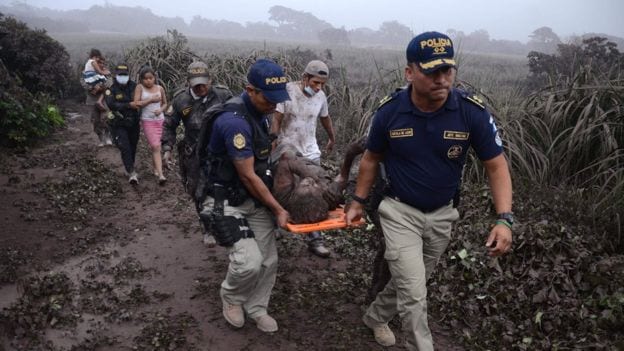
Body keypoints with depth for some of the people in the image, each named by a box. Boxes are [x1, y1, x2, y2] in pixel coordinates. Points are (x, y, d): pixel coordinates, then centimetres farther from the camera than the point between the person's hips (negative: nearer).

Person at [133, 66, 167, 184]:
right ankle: (160, 174, -15)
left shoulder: (160, 88, 4)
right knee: (155, 146, -11)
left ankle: (155, 169, 28)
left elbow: (165, 103, 14)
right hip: (147, 121, -3)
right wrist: (151, 100, -16)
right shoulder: (139, 87, -3)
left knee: (155, 146, 10)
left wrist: (160, 110, -6)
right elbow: (136, 103, -10)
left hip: (160, 120, 3)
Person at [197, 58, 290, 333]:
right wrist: (278, 210, -13)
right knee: (250, 261, -18)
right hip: (226, 202, -8)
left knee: (268, 260, 7)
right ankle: (231, 297, 15)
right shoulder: (234, 121, -26)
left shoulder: (260, 112, 3)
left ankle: (256, 308, 30)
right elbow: (248, 177, -22)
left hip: (256, 198, 8)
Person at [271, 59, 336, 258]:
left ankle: (315, 240, 5)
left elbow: (325, 119, 18)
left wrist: (332, 139, 31)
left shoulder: (321, 96, 0)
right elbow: (276, 120, -14)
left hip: (310, 153, 3)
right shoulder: (288, 90, -14)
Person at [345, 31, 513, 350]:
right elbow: (371, 159, 0)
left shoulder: (473, 112, -19)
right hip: (400, 212, -2)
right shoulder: (389, 111, -17)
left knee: (409, 283, 22)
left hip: (442, 215, 2)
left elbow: (496, 165, -11)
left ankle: (376, 316, 49)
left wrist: (504, 219, -22)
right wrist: (358, 202, 5)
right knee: (414, 295, -9)